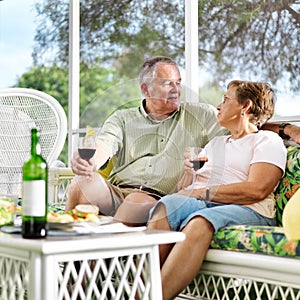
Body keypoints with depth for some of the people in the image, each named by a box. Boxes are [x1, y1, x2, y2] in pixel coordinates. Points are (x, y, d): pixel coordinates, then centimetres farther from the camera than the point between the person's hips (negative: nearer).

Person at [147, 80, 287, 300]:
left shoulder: (268, 141, 11)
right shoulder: (215, 143, 32)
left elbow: (256, 190, -8)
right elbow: (184, 190, 28)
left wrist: (202, 192, -8)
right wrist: (189, 173, 5)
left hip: (247, 210, -5)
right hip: (197, 205, 5)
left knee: (199, 223, -38)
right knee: (165, 206, -30)